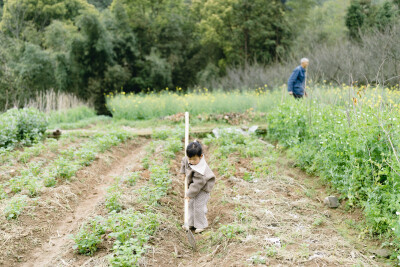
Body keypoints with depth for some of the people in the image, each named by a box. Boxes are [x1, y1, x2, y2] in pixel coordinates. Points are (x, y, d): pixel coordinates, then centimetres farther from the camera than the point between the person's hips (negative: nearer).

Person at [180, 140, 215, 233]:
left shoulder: (201, 170, -37)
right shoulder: (188, 160, -13)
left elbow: (198, 184, -31)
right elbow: (184, 161, 13)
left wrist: (190, 194, -23)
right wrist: (183, 171, 20)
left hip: (203, 188, -9)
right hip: (193, 185, 9)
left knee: (198, 205, -6)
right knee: (191, 204, 14)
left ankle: (201, 225, 11)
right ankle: (191, 223, 26)